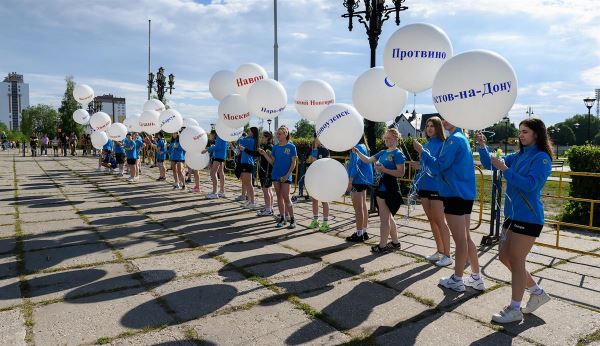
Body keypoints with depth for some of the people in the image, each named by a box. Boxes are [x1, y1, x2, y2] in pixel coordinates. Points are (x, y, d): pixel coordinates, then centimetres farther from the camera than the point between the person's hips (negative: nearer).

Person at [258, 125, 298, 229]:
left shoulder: (291, 147, -5)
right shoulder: (275, 147, 8)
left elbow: (294, 163, -6)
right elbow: (272, 161, 9)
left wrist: (287, 175, -13)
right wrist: (264, 154, -3)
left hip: (285, 177, -5)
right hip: (276, 175, 5)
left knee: (286, 198, -6)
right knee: (279, 197, 9)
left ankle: (292, 220, 1)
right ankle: (282, 218, 17)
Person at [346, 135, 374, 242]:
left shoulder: (358, 147, -14)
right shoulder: (364, 147, 15)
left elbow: (356, 164, -22)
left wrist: (350, 181, -22)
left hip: (358, 181, -10)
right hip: (364, 181, 10)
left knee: (358, 208, -5)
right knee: (363, 206, 14)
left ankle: (359, 234, -1)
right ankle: (364, 232, 22)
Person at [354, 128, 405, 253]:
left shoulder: (398, 154, -10)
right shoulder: (383, 152, 12)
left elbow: (401, 173, -16)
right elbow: (367, 160, 15)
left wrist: (384, 169, -21)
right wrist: (356, 151, 3)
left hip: (390, 189, -8)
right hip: (382, 187, 8)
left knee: (384, 218, -2)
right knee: (388, 217, 16)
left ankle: (382, 245, 8)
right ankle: (395, 243, 27)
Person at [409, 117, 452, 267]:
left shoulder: (442, 144, -9)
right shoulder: (426, 145, 13)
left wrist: (421, 166, -23)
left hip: (436, 186, -8)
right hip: (424, 186, 8)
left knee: (439, 221, -4)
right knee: (431, 220, 12)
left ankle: (447, 256, 3)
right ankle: (439, 251, 22)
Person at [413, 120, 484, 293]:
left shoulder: (454, 139, -14)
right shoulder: (463, 138, 17)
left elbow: (438, 167, -16)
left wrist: (421, 151, -8)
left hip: (455, 195, -9)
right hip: (465, 194, 9)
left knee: (460, 239, 0)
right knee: (466, 238, 15)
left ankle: (457, 280, 12)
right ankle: (476, 278, 22)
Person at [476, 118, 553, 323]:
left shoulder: (542, 158, -9)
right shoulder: (519, 156, 13)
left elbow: (530, 185, -21)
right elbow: (490, 163, 10)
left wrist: (505, 169, -23)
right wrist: (482, 146, -6)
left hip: (529, 217, -8)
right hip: (513, 214, 8)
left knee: (516, 260, -4)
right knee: (505, 257, 12)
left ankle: (515, 309, 8)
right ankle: (538, 293, 29)